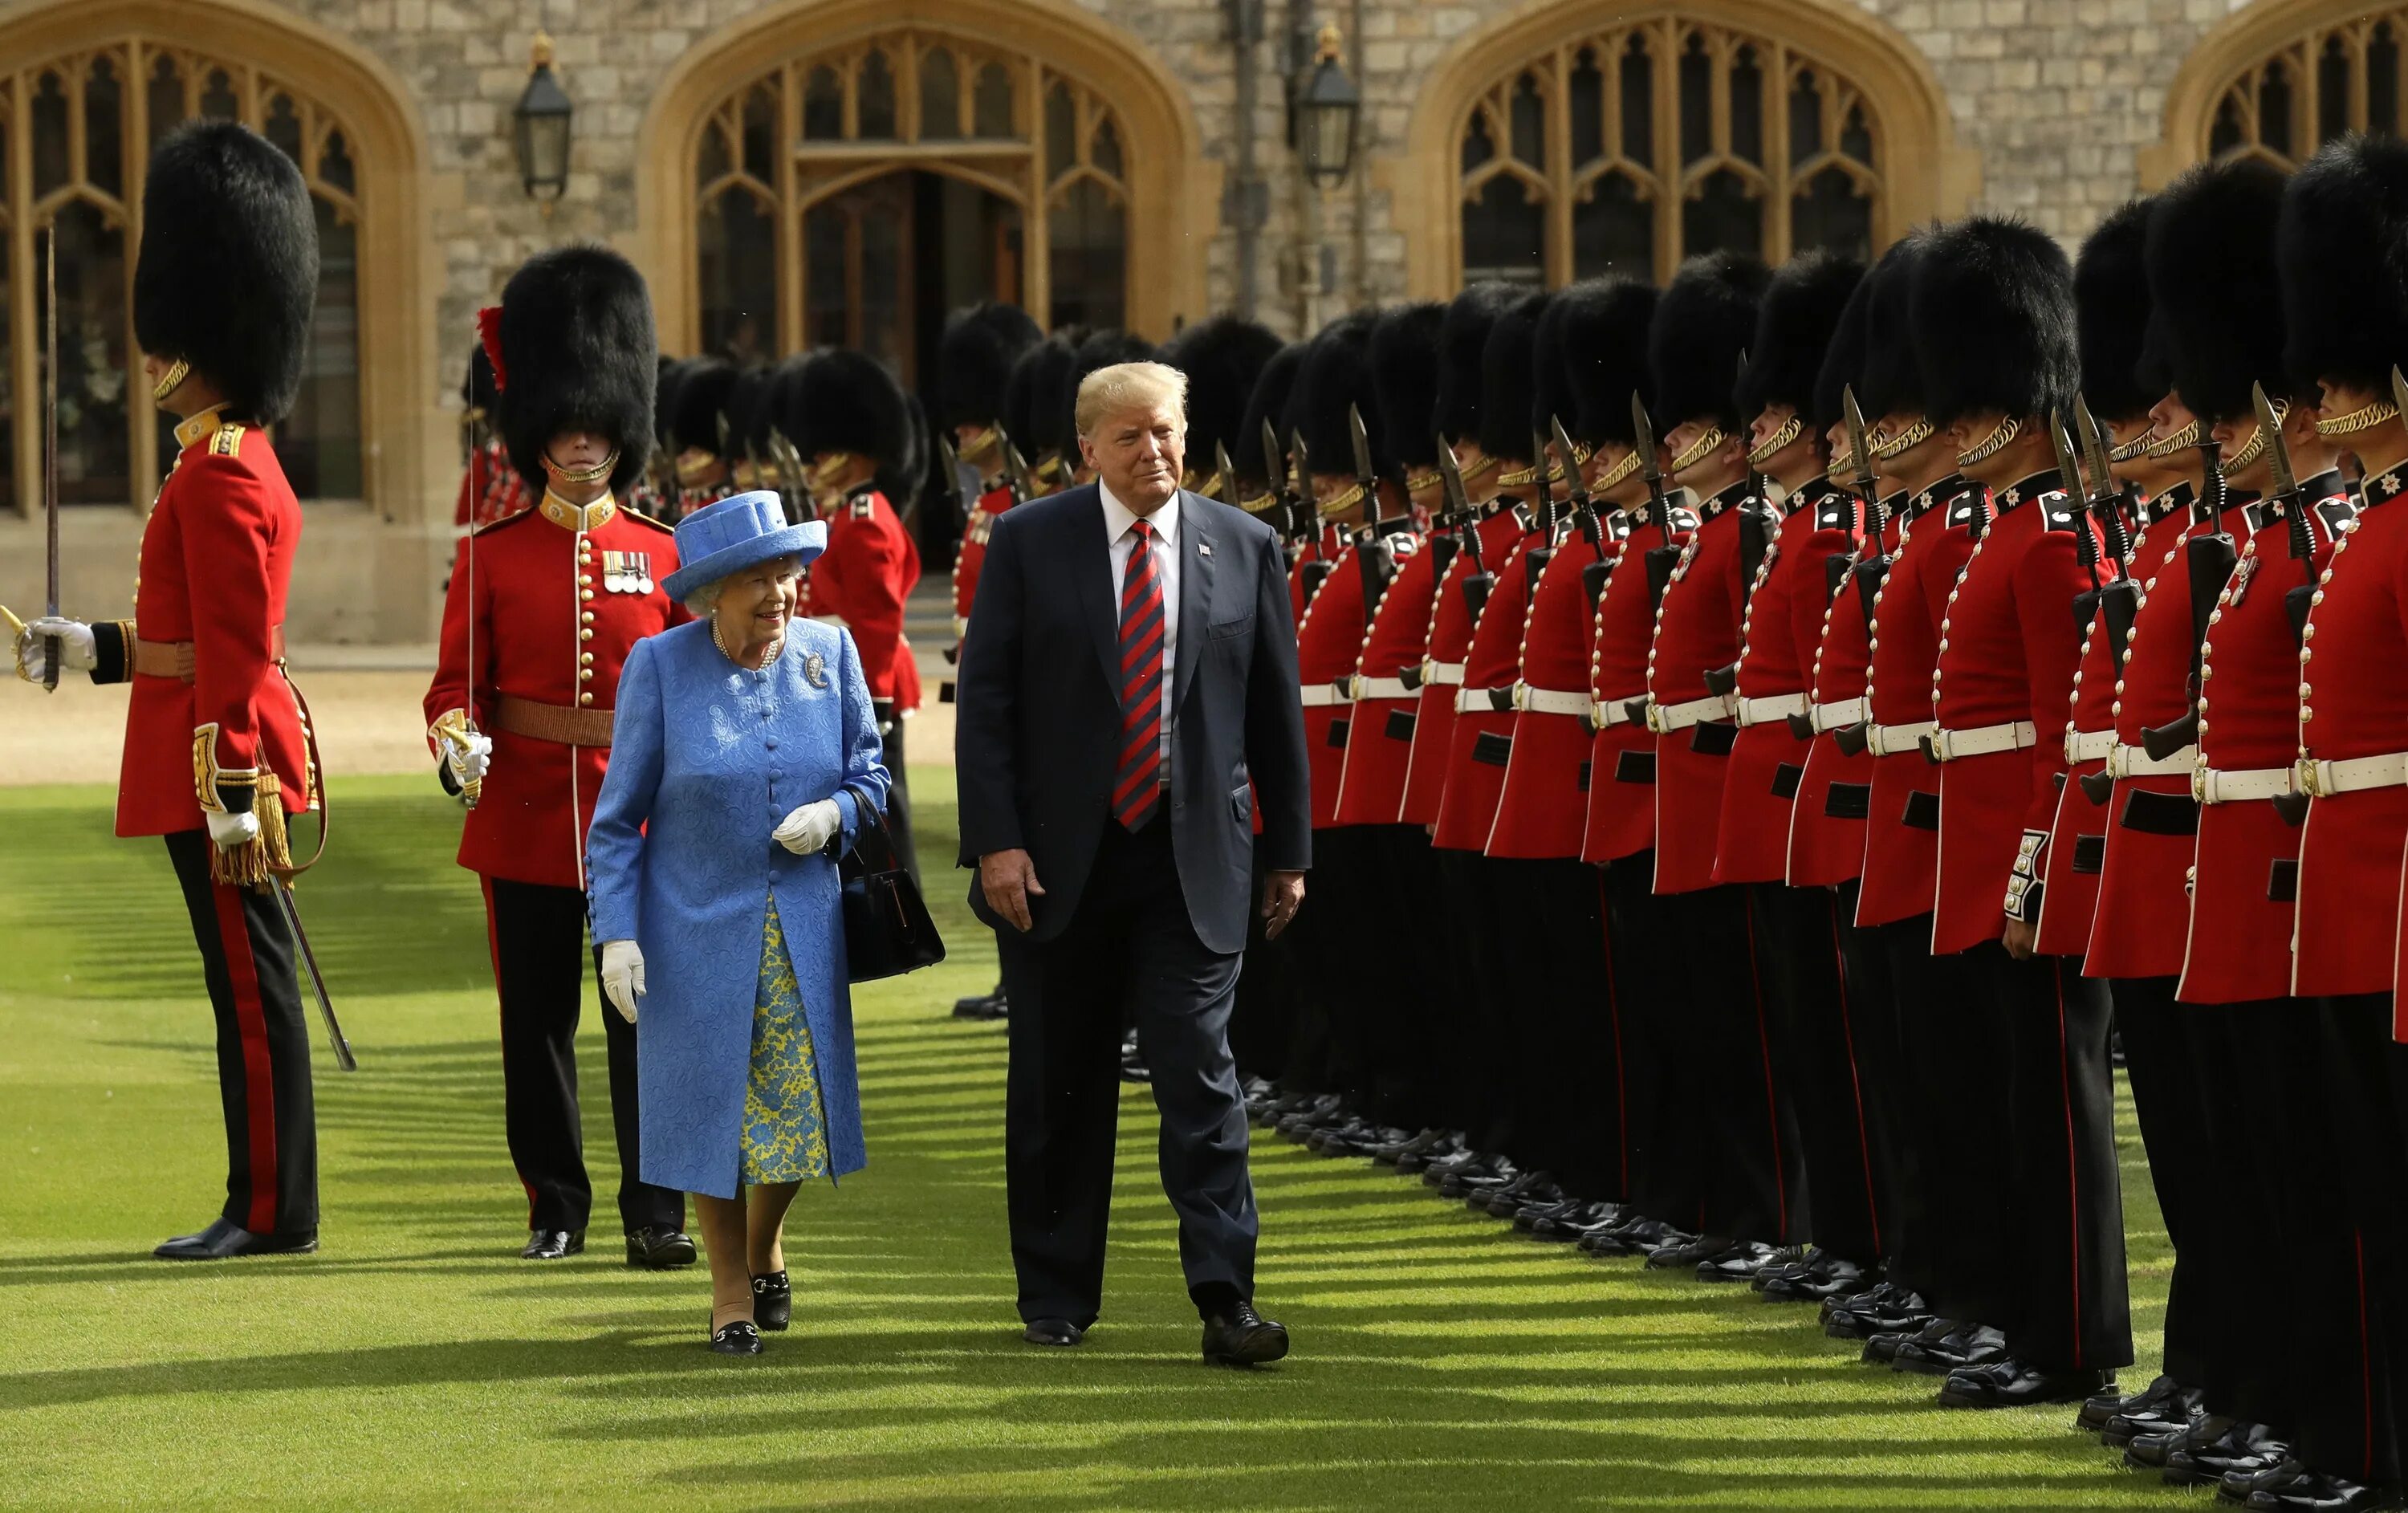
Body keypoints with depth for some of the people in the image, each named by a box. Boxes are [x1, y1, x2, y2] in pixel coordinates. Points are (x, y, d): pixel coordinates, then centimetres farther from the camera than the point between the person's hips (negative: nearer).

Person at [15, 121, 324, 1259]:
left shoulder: (218, 476, -16)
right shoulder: (237, 459, 15)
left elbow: (233, 654, -20)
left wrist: (231, 794, -22)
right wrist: (94, 647, 25)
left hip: (217, 758, -10)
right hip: (225, 753, 10)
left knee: (249, 980, -5)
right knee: (247, 981, 12)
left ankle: (272, 1212, -1)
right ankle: (268, 1206, 16)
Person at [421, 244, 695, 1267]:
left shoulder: (662, 557, 5)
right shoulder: (493, 556, 3)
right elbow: (457, 683, 1)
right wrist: (458, 741, -20)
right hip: (524, 811, 0)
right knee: (536, 1019, 6)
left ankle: (654, 1212, 1)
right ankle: (555, 1208, 16)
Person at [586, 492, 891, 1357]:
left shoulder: (829, 653, -1)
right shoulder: (660, 666, -8)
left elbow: (870, 775, 8)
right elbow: (618, 817, -5)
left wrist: (836, 814, -15)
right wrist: (616, 934, -11)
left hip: (803, 927, 3)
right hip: (697, 927, -3)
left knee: (799, 1099, 7)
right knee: (711, 1102, 1)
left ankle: (765, 1250, 36)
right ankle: (732, 1294, 17)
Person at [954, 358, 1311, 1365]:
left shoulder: (1244, 548, 4)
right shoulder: (1027, 543, 0)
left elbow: (1276, 707, 9)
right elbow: (986, 702, -2)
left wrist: (1289, 848, 9)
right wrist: (996, 841, -10)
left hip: (1193, 863, 0)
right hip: (1056, 861, 0)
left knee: (1200, 1074, -7)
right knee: (1058, 1086, 9)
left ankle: (1225, 1299, -9)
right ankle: (1057, 1294, 20)